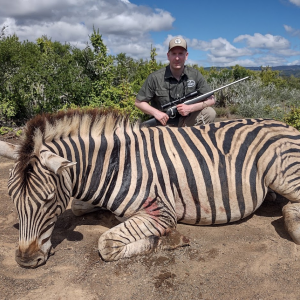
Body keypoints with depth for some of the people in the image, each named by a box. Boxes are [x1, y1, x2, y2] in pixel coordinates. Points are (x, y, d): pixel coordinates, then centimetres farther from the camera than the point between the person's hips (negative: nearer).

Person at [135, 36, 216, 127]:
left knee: (210, 113, -19)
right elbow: (138, 102, -2)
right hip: (164, 123, -2)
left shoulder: (195, 75, -3)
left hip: (186, 122, 3)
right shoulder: (155, 78, -10)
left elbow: (211, 99, -3)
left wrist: (190, 108, -18)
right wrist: (156, 113, -19)